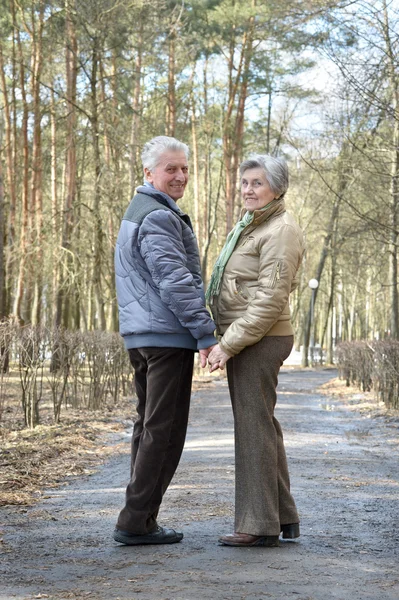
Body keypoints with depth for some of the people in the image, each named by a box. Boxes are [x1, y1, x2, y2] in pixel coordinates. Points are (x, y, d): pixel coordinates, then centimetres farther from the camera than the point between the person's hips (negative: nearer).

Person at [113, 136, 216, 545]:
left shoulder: (137, 212, 21)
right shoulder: (158, 218, -13)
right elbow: (175, 281, -20)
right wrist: (205, 333, -20)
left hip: (141, 337, 11)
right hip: (167, 335, -11)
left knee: (148, 427, 13)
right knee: (164, 430, -7)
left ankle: (140, 520, 17)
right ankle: (135, 522, -5)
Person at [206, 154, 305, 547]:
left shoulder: (280, 231, -14)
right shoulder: (250, 226, 18)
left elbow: (270, 301, -21)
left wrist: (227, 345, -20)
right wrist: (226, 341, 14)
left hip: (259, 341, -10)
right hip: (245, 341, 10)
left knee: (254, 427, -6)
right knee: (262, 427, 14)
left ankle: (259, 525, 0)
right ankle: (283, 518, 23)